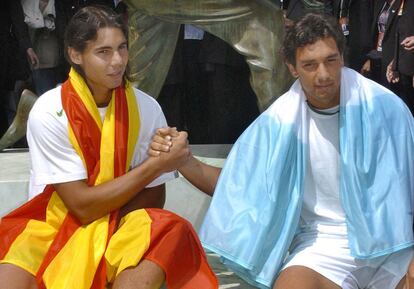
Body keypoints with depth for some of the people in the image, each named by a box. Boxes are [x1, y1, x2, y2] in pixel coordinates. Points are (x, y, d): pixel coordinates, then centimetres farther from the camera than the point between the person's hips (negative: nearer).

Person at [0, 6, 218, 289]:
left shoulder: (146, 108, -6)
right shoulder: (49, 113, -14)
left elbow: (154, 197, 1)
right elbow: (82, 205, -15)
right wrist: (156, 164, -19)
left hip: (120, 229, 3)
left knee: (171, 234, -30)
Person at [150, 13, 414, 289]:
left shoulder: (381, 106, -8)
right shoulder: (281, 121, -2)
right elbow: (235, 181, 3)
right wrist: (183, 161, -15)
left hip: (391, 237, 0)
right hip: (325, 242, 0)